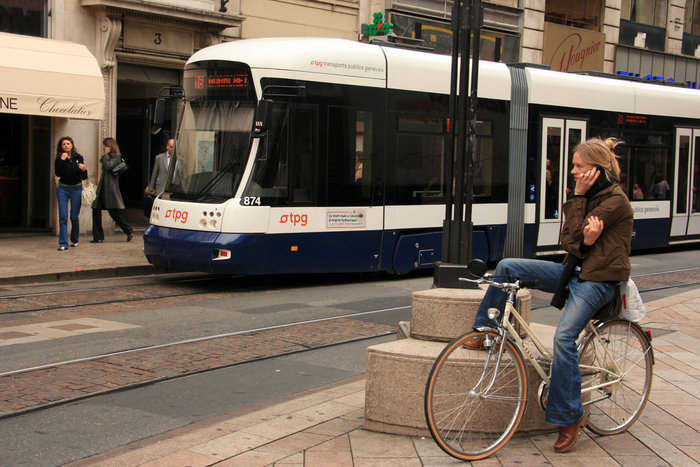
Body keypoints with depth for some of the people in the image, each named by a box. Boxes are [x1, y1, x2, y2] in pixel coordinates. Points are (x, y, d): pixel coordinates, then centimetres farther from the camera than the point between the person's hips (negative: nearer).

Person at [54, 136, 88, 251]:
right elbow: (58, 173, -15)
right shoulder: (59, 159, 1)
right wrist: (62, 160, -19)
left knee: (75, 217, 4)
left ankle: (75, 240, 26)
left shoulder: (79, 158, 4)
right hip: (63, 189, -1)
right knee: (63, 216, -7)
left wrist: (83, 170, -15)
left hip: (76, 189, 1)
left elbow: (84, 177, 5)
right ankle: (63, 243, -7)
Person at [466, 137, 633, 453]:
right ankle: (484, 331, 7)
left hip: (597, 280, -8)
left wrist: (578, 197, -12)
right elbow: (569, 241, 3)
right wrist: (585, 237, -19)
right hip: (574, 270, 9)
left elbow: (574, 239, -16)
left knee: (564, 336, -24)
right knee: (507, 267, -6)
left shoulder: (615, 201, -13)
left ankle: (570, 418, -14)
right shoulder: (588, 195, 14)